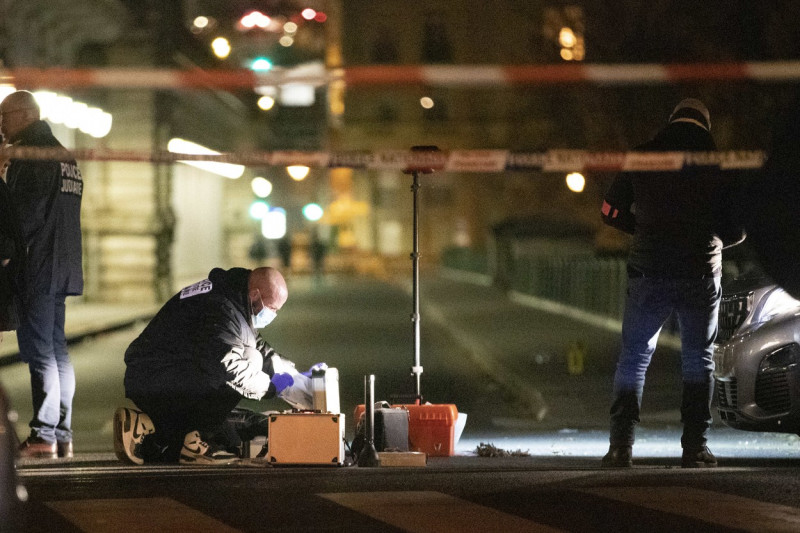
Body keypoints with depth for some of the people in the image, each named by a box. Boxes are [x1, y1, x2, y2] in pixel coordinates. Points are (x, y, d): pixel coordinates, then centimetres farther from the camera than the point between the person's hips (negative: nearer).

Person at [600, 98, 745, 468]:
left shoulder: (641, 160, 1)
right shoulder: (720, 166, -1)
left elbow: (612, 212, 6)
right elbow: (738, 227, 1)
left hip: (649, 273, 0)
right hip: (701, 277, 0)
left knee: (633, 356, 8)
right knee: (698, 359, 12)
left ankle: (621, 444, -4)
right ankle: (695, 446, 3)